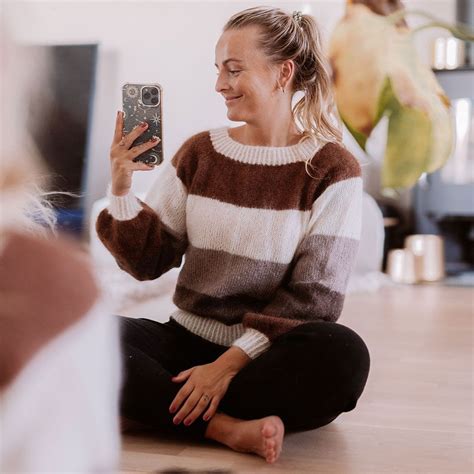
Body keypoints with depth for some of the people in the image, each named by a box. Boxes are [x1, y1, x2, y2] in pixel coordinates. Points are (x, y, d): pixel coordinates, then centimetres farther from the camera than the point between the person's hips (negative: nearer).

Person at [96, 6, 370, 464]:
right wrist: (121, 189, -12)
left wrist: (229, 363, -19)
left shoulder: (331, 169, -6)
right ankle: (229, 428, -24)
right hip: (187, 340, 3)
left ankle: (180, 411, -21)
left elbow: (313, 296, -10)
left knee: (344, 354, -35)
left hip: (268, 355, -2)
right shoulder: (199, 151, 4)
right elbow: (149, 262, 5)